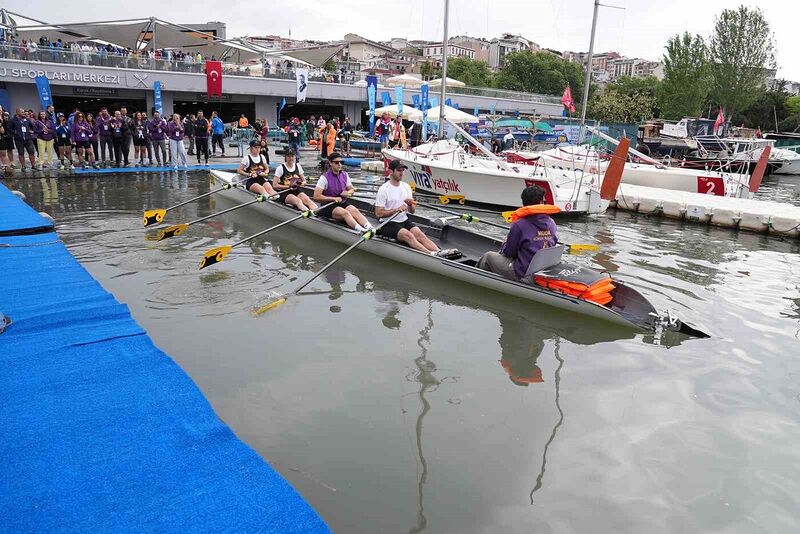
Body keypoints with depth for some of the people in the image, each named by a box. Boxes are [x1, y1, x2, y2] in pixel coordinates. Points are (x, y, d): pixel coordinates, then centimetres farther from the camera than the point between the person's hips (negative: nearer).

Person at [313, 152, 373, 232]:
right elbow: (316, 196, -16)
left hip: (343, 203, 5)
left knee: (355, 211, -25)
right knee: (345, 213, -32)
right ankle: (362, 231, -52)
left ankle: (370, 228, -46)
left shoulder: (344, 175, 7)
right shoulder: (325, 177, -11)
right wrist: (334, 198, -18)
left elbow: (352, 189, 19)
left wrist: (347, 193, -7)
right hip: (328, 206, -5)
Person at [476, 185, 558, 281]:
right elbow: (553, 243, 12)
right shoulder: (552, 223, -1)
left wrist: (503, 249, 16)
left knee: (488, 256, 15)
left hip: (522, 274, -7)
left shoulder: (519, 225, -18)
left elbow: (508, 252, -10)